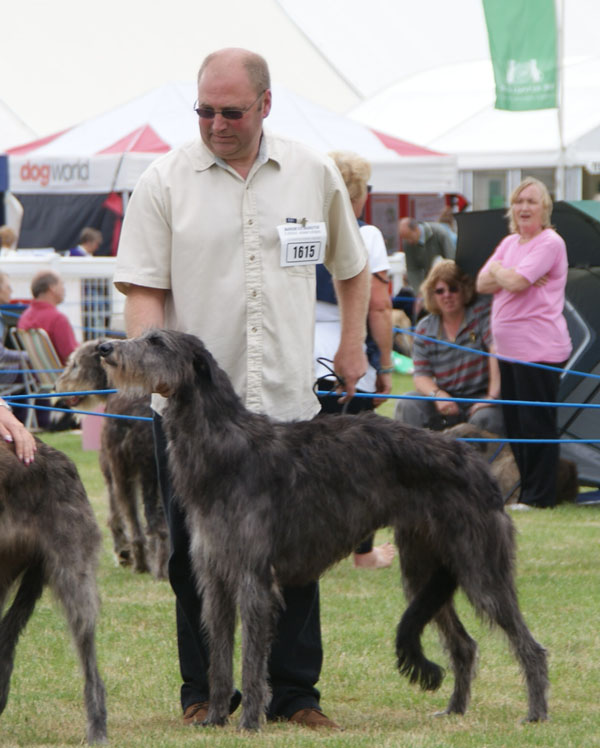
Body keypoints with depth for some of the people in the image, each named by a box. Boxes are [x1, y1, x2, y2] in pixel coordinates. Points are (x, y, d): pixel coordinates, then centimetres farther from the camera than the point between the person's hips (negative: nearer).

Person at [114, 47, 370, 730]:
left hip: (288, 402, 2)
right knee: (194, 553, 2)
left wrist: (353, 344, 16)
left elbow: (351, 268, 22)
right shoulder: (164, 181, -1)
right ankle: (204, 692, 13)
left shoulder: (315, 175, 7)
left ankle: (294, 694, 11)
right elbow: (143, 288, -4)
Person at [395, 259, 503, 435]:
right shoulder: (424, 329, 6)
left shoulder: (482, 311, -6)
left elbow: (497, 349, -19)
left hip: (479, 399, -3)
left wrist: (492, 396, -28)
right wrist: (437, 394, -24)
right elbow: (421, 375, 0)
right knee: (407, 405, -22)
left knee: (485, 418, -37)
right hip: (445, 400, 4)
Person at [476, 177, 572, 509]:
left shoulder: (550, 243, -9)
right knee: (514, 421, 11)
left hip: (538, 348, -8)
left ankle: (538, 494, 1)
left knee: (536, 422, -4)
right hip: (509, 348, 8)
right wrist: (506, 275, -10)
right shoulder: (509, 243, 17)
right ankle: (522, 486, 19)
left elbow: (516, 282, -19)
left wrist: (498, 270, 2)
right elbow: (482, 283, 8)